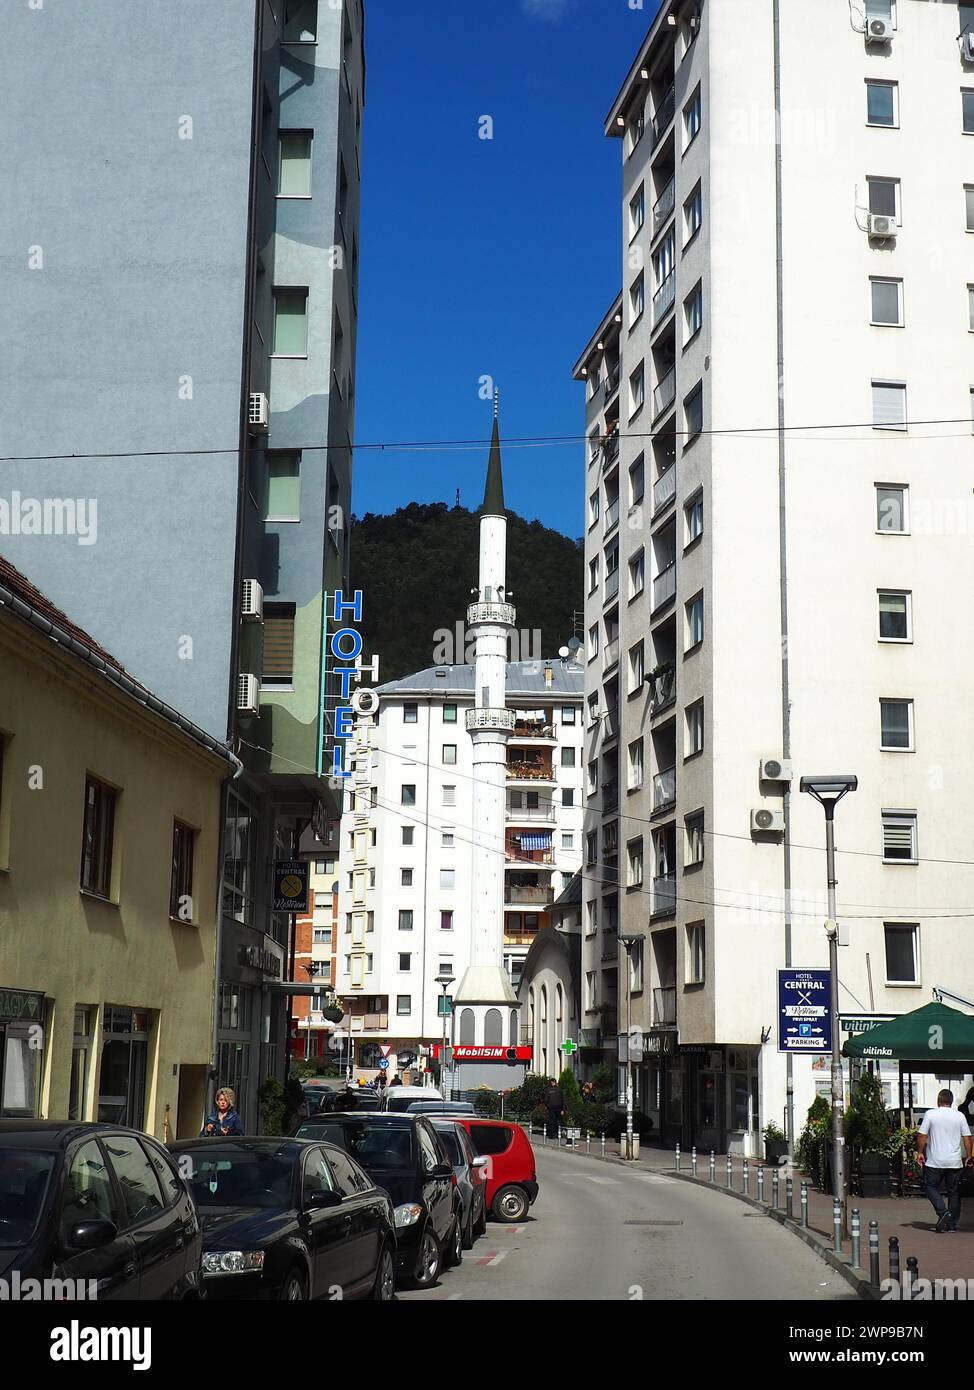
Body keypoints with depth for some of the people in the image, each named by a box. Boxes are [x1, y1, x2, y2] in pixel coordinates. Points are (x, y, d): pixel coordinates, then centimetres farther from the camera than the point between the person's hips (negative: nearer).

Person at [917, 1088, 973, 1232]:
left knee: (931, 1187, 10)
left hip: (935, 1161, -3)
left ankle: (943, 1212, -11)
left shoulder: (930, 1114, -6)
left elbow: (922, 1135, -6)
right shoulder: (960, 1116, 1)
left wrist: (920, 1152, 6)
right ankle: (952, 1224, 13)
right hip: (955, 1162, 3)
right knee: (954, 1192, 12)